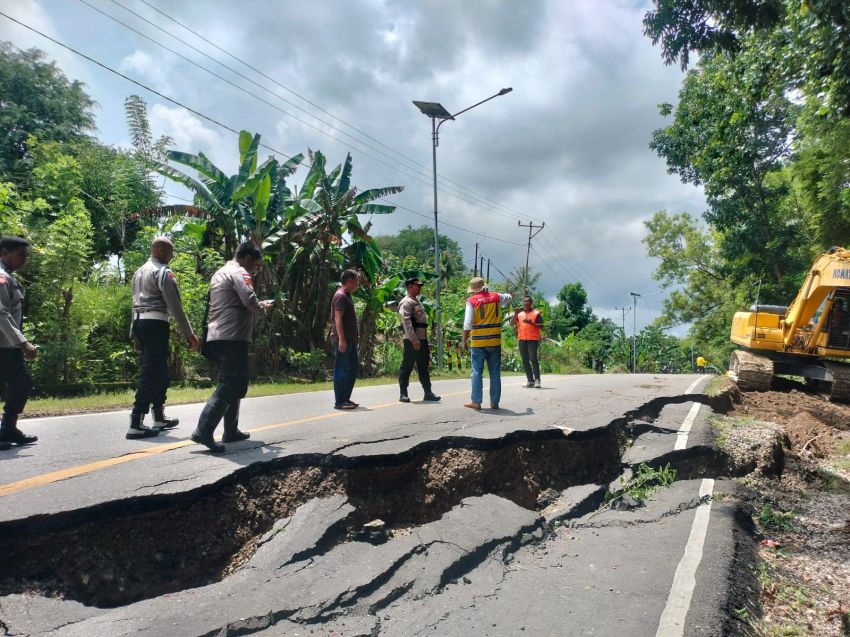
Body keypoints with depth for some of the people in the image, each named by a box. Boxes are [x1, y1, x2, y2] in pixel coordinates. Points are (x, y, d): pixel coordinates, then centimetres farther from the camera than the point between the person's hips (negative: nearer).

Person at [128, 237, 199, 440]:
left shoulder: (140, 272, 20)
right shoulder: (163, 272, -8)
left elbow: (136, 303, 19)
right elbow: (175, 305, -13)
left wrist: (135, 334, 20)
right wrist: (189, 333, -12)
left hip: (140, 322, 9)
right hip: (156, 324, -9)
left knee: (159, 371, 17)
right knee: (151, 372, -9)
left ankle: (159, 418, 25)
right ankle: (136, 424, -11)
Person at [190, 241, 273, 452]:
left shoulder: (219, 273, 24)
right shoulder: (239, 272, -6)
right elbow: (250, 301, -20)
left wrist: (258, 306, 22)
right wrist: (263, 308, 1)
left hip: (217, 337, 10)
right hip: (233, 338, -10)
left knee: (234, 385, 17)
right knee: (228, 387, -11)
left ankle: (231, 431, 18)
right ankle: (203, 431, -18)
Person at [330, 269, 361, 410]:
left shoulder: (347, 296, 18)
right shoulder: (340, 295, -12)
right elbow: (338, 319, -20)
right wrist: (341, 340, -25)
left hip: (350, 340, 10)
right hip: (343, 340, -10)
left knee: (354, 368, 14)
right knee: (341, 371, -4)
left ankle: (346, 398, 22)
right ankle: (339, 402, 3)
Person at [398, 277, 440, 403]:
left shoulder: (417, 301, 20)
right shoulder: (406, 303, -10)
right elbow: (406, 322, -20)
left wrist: (426, 341, 20)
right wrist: (414, 340, -25)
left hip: (422, 339, 9)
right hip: (411, 340, -9)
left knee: (423, 367, 12)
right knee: (407, 367, -1)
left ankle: (428, 393, 17)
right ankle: (403, 394, 6)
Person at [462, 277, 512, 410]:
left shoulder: (471, 301, -4)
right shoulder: (496, 297, 7)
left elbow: (467, 323, -10)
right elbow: (508, 298, 30)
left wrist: (464, 340, -5)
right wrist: (508, 296, 53)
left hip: (478, 342, -3)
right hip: (495, 341, 3)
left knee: (477, 372, 3)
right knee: (495, 373, 8)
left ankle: (476, 401, 2)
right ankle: (494, 402, 12)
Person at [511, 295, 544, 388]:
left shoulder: (536, 313, 5)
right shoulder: (519, 313, 16)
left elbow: (541, 326, -1)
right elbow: (511, 324, 5)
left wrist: (531, 323, -16)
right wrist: (515, 314, -10)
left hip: (533, 339, -4)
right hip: (522, 339, 4)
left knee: (533, 359, -14)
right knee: (525, 360, 4)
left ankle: (537, 380, -10)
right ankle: (530, 380, 10)